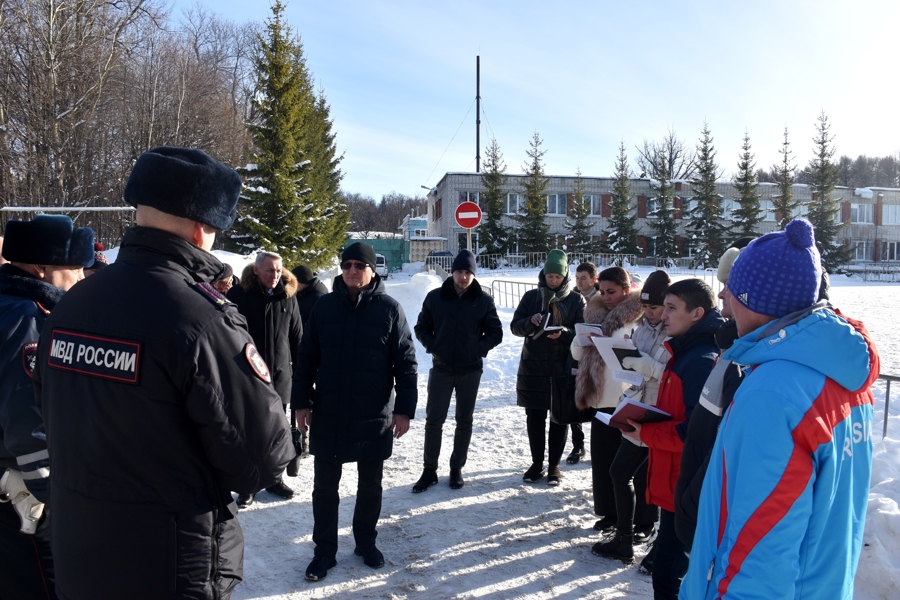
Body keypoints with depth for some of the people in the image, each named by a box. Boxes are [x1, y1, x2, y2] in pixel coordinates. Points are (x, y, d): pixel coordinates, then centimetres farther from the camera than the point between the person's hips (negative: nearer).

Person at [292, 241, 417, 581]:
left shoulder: (389, 309, -6)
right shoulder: (324, 306, 0)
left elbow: (405, 362, -5)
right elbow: (306, 358, 4)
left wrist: (404, 409, -9)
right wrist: (301, 403, 0)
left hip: (374, 416, -1)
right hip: (328, 414, 1)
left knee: (370, 485, 15)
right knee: (325, 486, 10)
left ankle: (366, 542, 35)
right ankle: (324, 550, 27)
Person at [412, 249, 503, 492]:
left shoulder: (484, 300, -2)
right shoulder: (435, 297, -2)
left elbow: (495, 332, 4)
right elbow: (421, 328, 6)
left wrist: (479, 349, -10)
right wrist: (433, 347, -8)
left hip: (470, 370, 0)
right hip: (441, 368, 0)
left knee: (464, 421, 10)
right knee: (433, 420, 4)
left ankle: (457, 469, 24)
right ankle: (429, 470, 16)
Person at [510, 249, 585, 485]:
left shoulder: (576, 300, 0)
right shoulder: (531, 296, 5)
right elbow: (515, 327, 3)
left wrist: (563, 333, -22)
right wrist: (531, 321, -17)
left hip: (563, 368, -2)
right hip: (533, 366, 2)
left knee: (559, 418, 7)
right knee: (534, 416, 8)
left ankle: (554, 466, 20)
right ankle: (537, 464, 23)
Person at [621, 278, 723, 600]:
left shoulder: (702, 361, -21)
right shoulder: (688, 353, 11)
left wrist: (646, 433, -18)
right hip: (679, 483, 10)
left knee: (668, 572, -1)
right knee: (673, 567, 22)